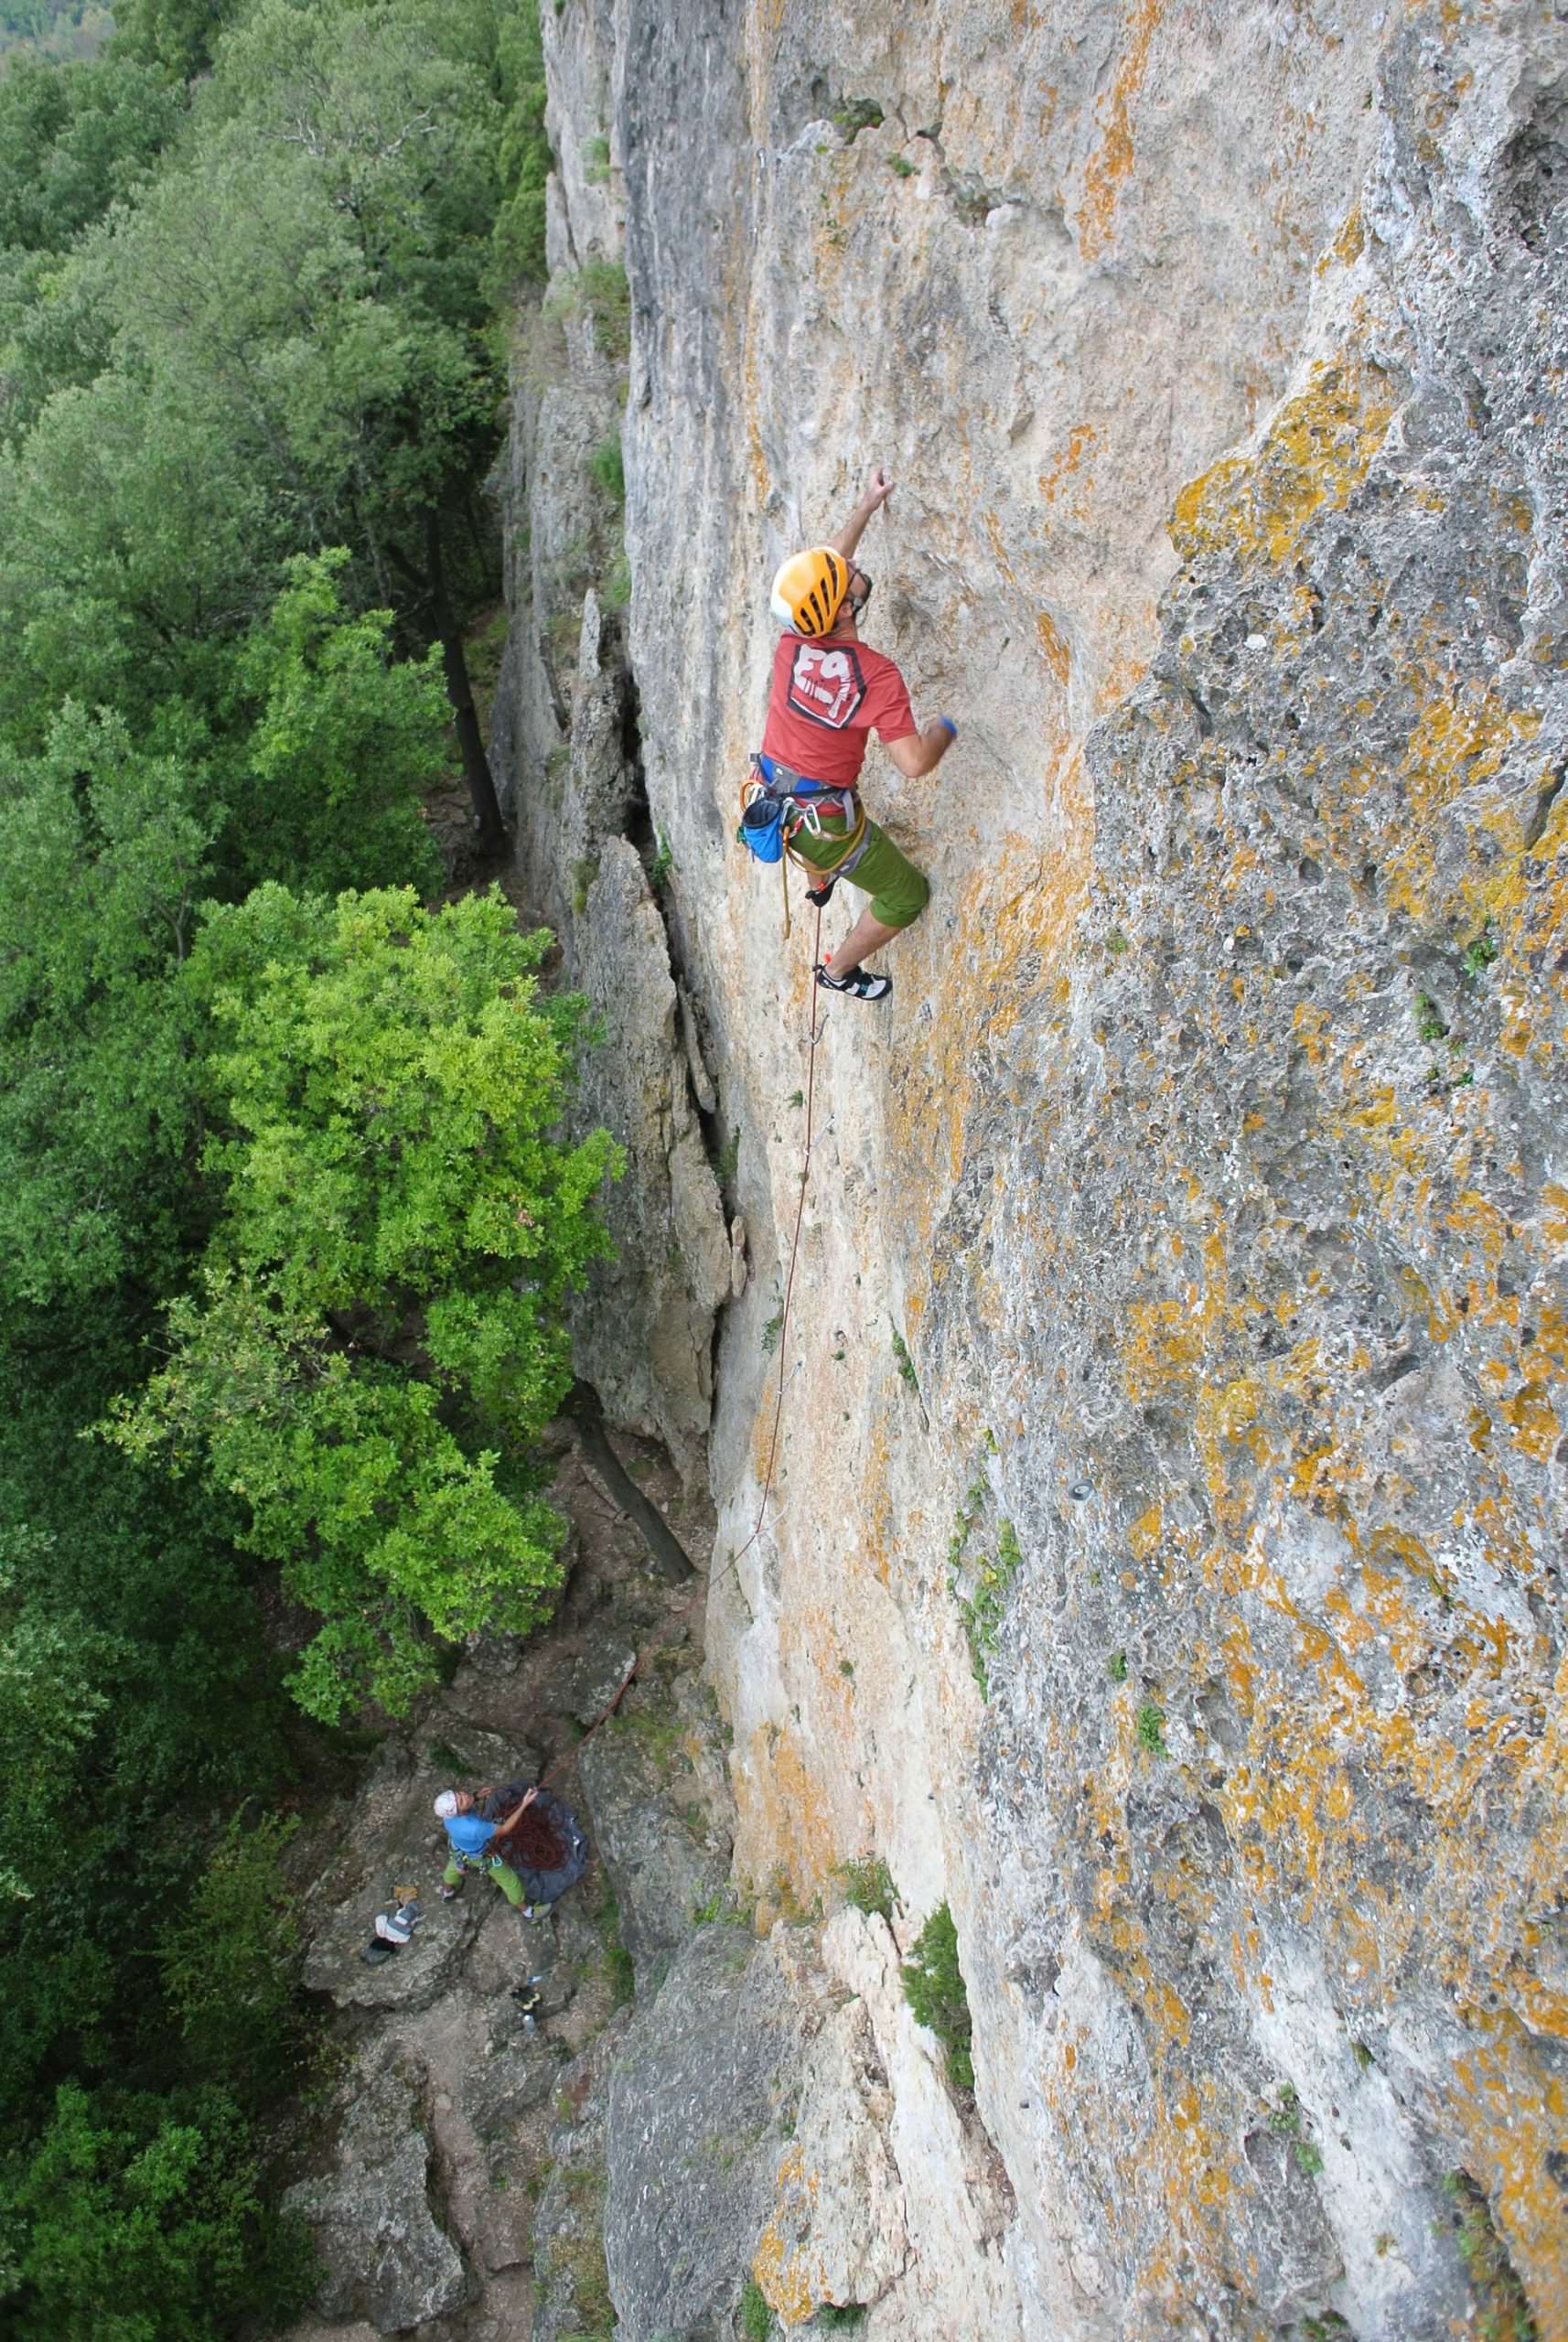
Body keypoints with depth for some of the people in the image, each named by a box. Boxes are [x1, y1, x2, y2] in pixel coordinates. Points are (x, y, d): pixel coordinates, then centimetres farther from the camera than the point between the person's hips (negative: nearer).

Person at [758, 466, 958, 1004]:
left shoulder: (793, 640, -11)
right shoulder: (876, 675, -29)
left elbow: (824, 573, 9)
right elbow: (914, 763, -29)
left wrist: (866, 507, 16)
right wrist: (943, 730, -7)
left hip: (773, 796, 7)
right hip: (822, 823, -7)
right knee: (906, 896, 14)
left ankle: (822, 880, 64)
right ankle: (840, 970, 30)